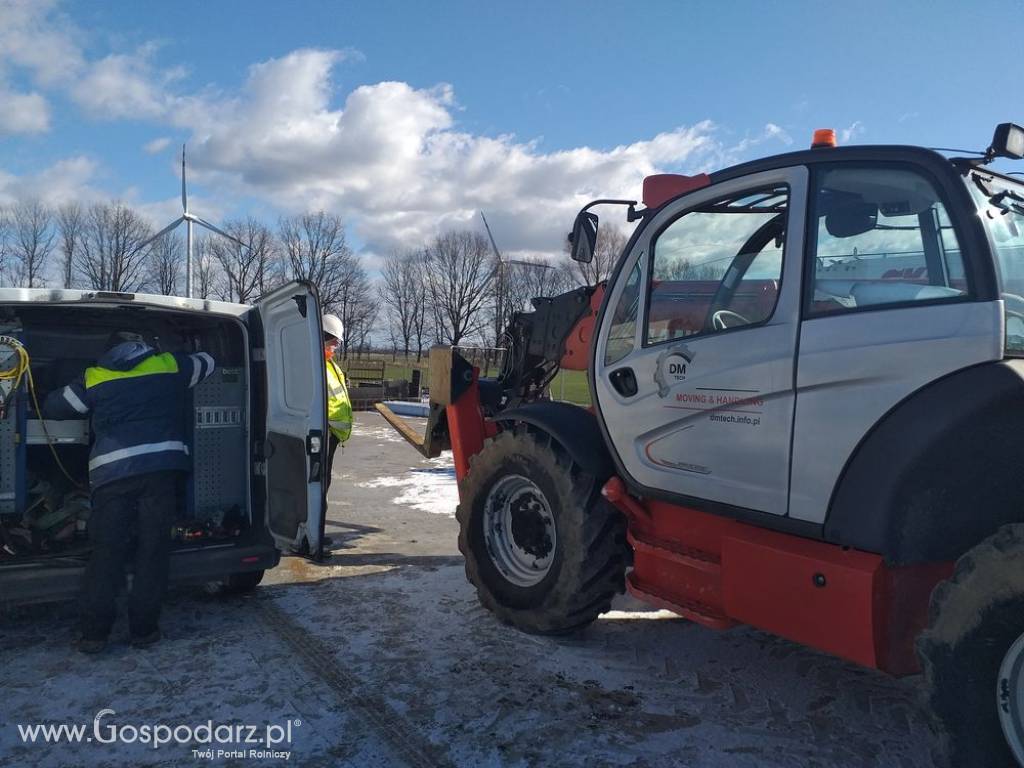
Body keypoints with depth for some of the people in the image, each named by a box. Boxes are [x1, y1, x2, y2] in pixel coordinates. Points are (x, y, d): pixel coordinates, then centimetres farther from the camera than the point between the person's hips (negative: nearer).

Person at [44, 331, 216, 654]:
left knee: (107, 551, 6)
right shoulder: (168, 365, 14)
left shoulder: (94, 377, 15)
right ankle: (144, 628, 8)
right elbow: (206, 362, 31)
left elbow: (53, 407, 24)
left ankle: (94, 631, 8)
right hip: (161, 466, -1)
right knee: (153, 548, 5)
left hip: (112, 471, 1)